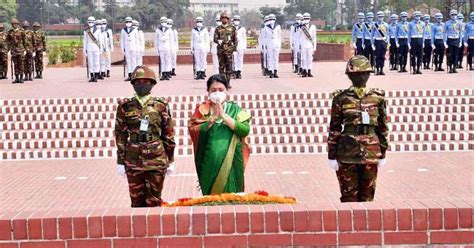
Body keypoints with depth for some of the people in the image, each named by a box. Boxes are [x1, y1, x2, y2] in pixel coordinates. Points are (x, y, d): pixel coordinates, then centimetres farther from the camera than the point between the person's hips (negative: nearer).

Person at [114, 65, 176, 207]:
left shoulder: (160, 106, 1)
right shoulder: (125, 106, 3)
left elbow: (168, 134, 5)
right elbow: (120, 135, 4)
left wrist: (171, 160, 5)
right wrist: (120, 161, 2)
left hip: (156, 161, -1)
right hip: (133, 161, 1)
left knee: (154, 201, 4)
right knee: (137, 201, 8)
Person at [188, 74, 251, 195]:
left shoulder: (235, 109, 4)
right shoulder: (202, 109, 6)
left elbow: (245, 130, -9)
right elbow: (192, 130, -6)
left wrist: (224, 116, -13)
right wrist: (212, 118, -17)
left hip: (231, 161, 0)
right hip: (210, 162, 0)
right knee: (211, 196, 5)